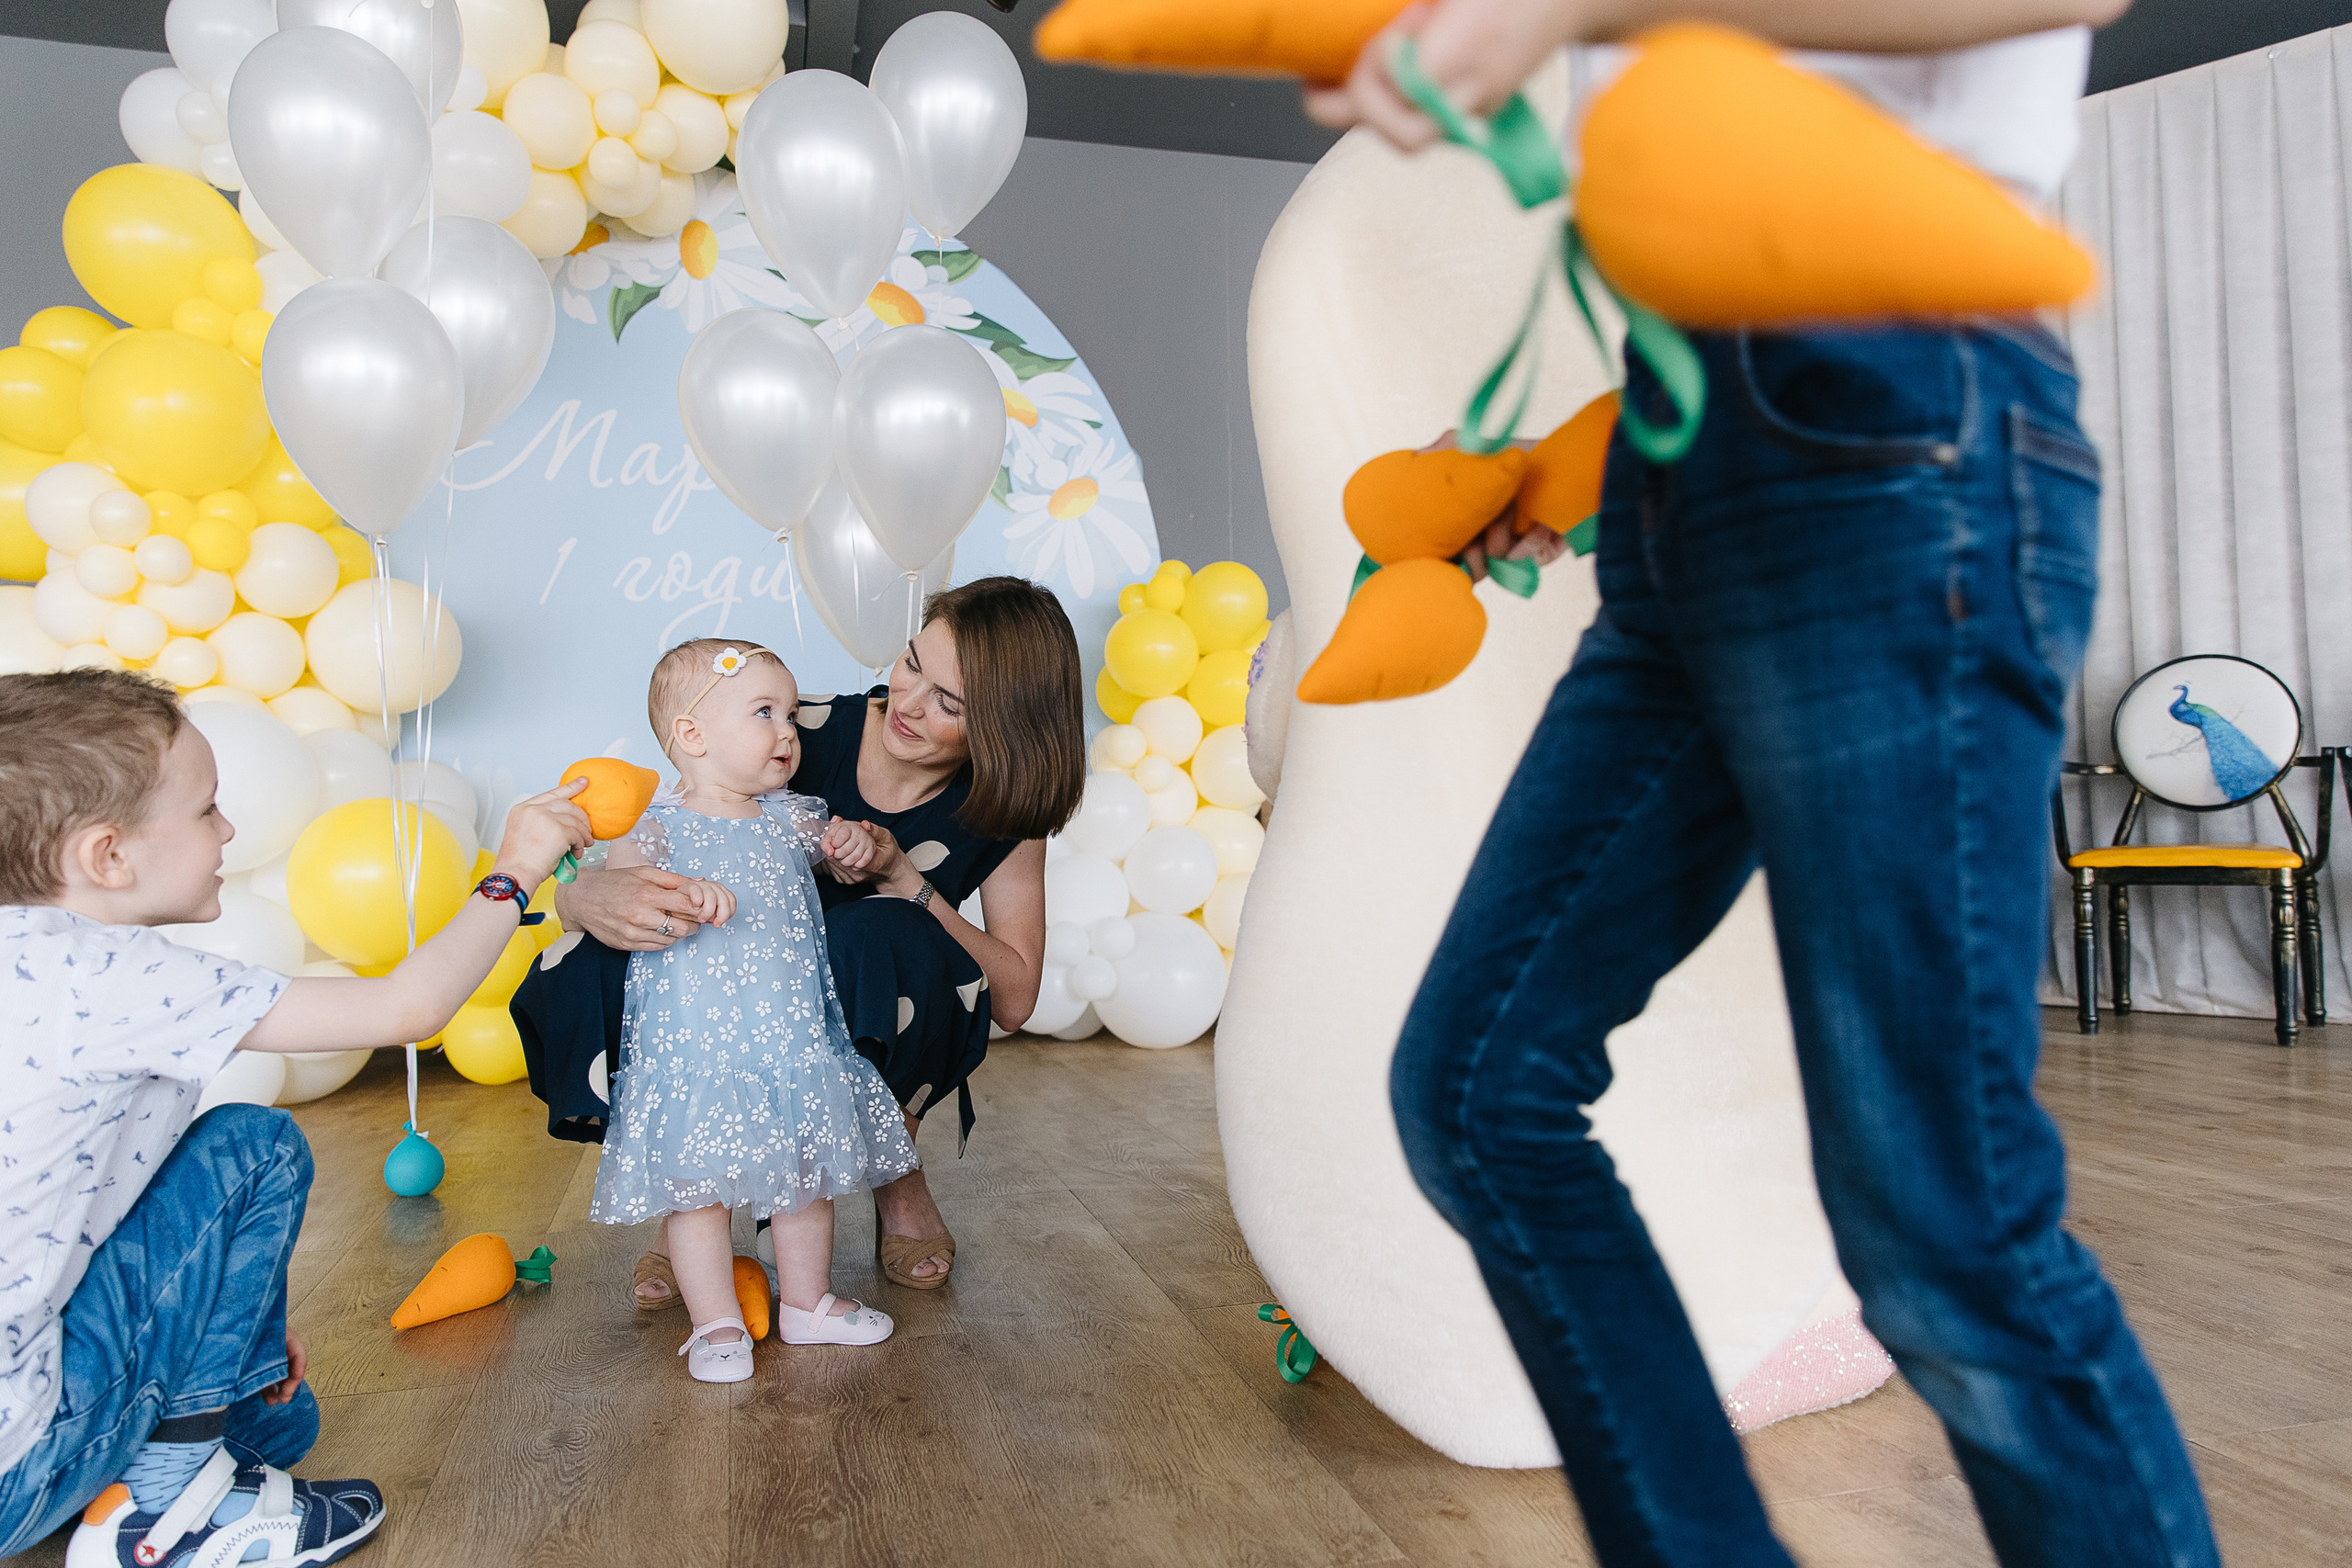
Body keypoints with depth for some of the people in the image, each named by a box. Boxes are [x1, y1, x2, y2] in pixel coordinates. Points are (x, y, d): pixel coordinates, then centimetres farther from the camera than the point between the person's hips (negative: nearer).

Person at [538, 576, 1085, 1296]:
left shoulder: (1001, 805, -11)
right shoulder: (804, 740, -18)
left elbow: (1013, 999, -12)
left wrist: (903, 878, -24)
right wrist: (591, 895, -43)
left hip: (873, 1043, 0)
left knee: (876, 935, -36)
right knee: (591, 967, -30)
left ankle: (899, 1182, -7)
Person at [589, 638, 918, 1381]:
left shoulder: (789, 817, 5)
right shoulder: (661, 827, -8)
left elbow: (837, 847, 19)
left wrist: (855, 839, -5)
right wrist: (678, 890, -35)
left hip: (795, 1038, 5)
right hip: (694, 1048, -4)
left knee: (809, 1172, 13)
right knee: (700, 1183, 2)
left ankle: (807, 1301, 32)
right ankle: (717, 1325, 18)